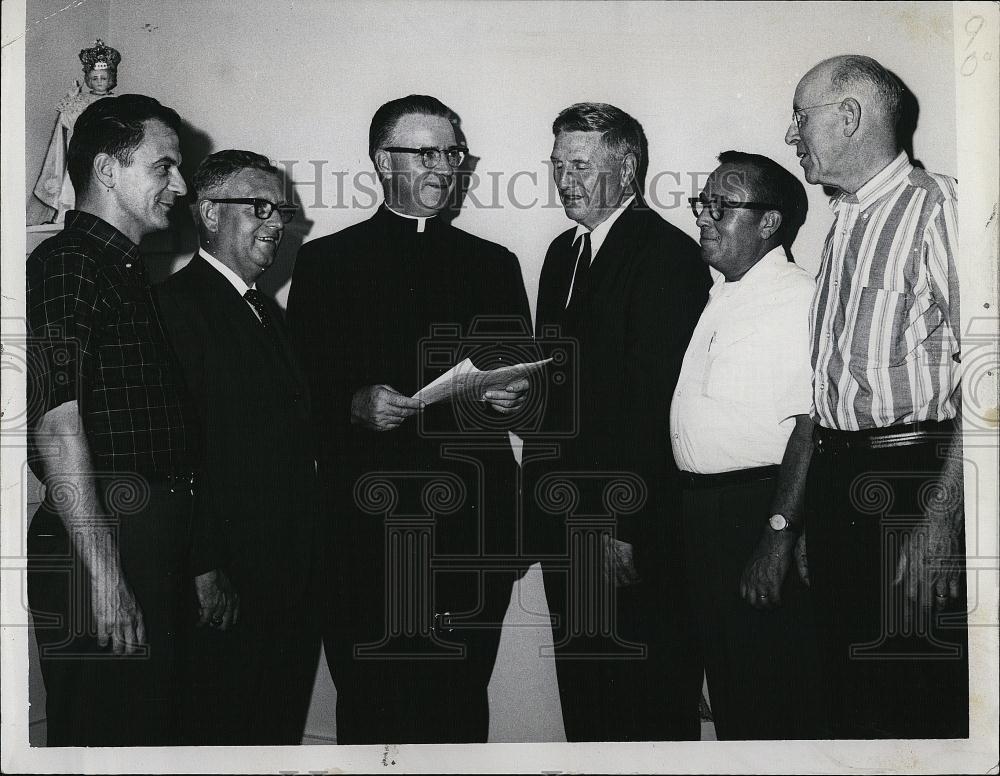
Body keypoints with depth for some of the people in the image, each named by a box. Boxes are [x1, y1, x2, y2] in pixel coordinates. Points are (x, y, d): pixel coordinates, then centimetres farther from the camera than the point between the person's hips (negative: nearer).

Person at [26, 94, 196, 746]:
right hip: (102, 539, -9)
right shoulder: (66, 265, -11)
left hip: (156, 543, 9)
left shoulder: (128, 271, 19)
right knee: (103, 736, -2)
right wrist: (102, 572, -23)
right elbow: (55, 425, -19)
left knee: (151, 730, 16)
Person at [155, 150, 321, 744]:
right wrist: (202, 571, -22)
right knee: (223, 738, 1)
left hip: (291, 578, 9)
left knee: (281, 733, 14)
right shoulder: (178, 303, -12)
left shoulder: (267, 311, 18)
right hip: (224, 586, -9)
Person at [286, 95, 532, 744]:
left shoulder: (496, 265, 16)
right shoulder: (326, 263, 7)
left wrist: (516, 398, -5)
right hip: (367, 526, -2)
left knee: (461, 709, 4)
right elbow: (299, 389, 4)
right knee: (370, 710, 0)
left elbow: (524, 381, 16)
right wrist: (354, 404, -15)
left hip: (475, 527, 2)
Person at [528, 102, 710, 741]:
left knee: (651, 701, 2)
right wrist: (540, 491, 10)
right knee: (582, 688, 17)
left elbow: (656, 400, -18)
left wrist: (626, 527, -20)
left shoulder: (668, 254, -13)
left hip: (636, 526, -8)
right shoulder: (564, 252, 15)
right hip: (565, 515, 8)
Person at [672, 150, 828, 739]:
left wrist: (779, 534, -23)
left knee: (776, 697, -2)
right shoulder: (720, 296, 15)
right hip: (702, 508, 9)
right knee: (725, 680, 16)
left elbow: (813, 425, -20)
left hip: (760, 505, -9)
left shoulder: (800, 299, -13)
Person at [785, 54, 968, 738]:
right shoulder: (841, 224, 15)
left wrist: (940, 515, -22)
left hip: (915, 477, -8)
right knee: (852, 693, 14)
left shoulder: (938, 209, -11)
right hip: (837, 476, 8)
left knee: (922, 700, -2)